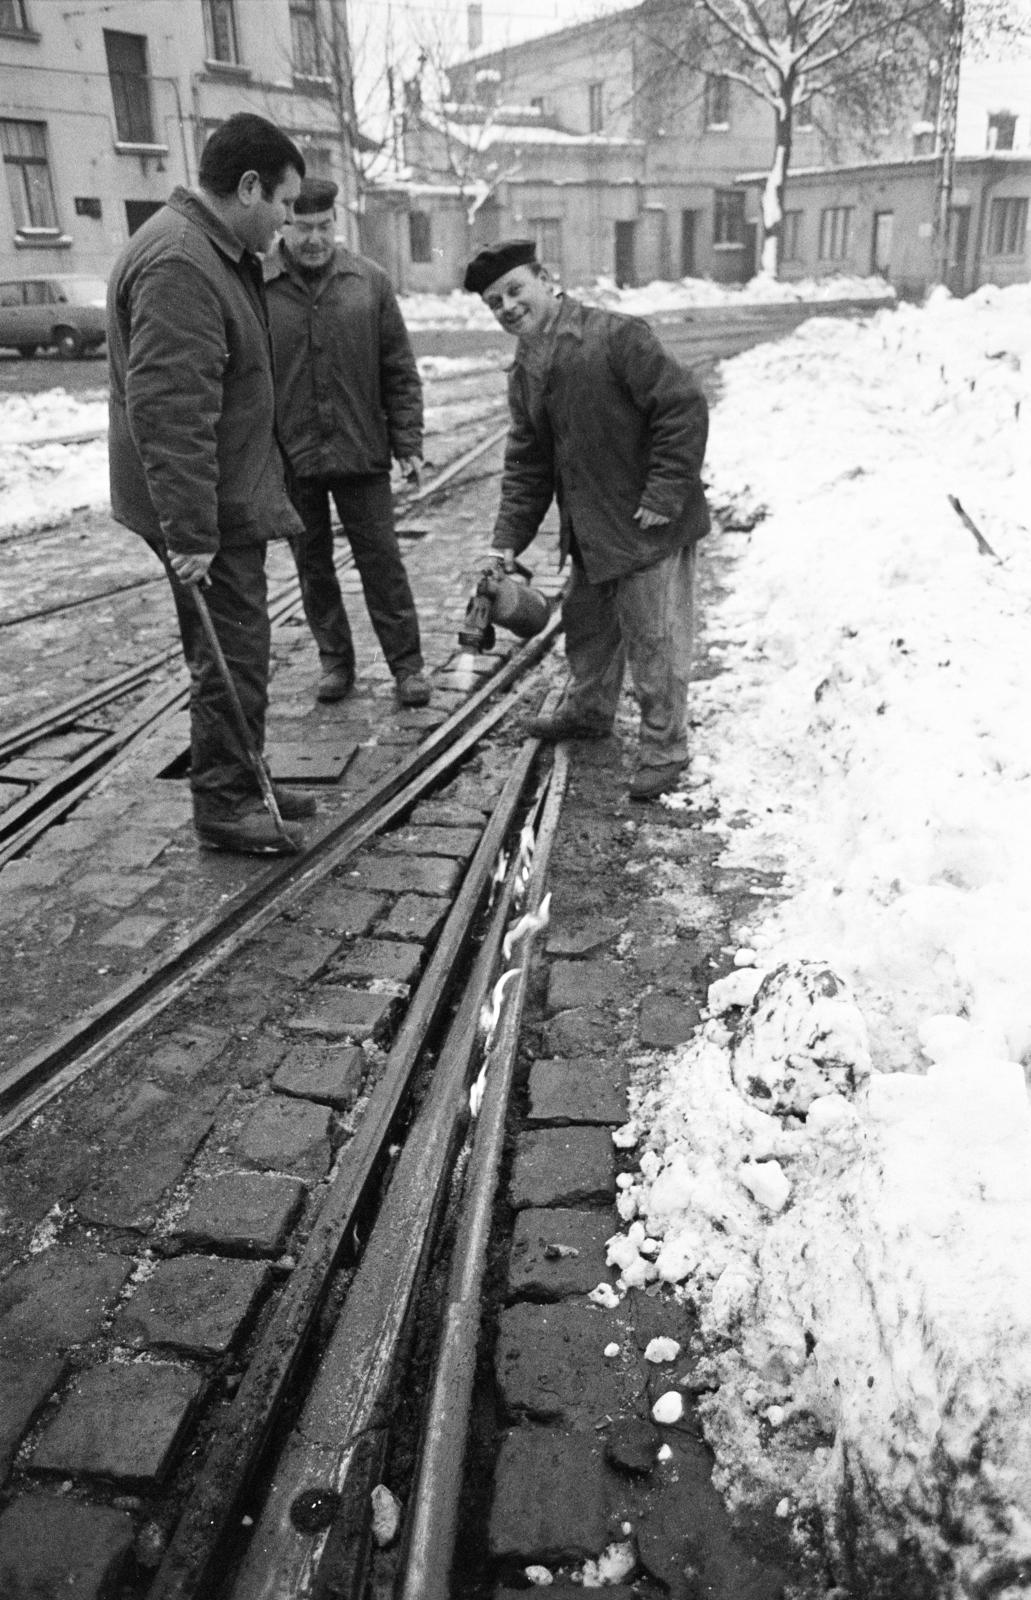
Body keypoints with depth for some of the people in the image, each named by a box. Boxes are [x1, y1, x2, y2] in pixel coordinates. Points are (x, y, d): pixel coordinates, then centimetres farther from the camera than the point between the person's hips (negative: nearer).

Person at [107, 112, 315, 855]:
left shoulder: (221, 252, 14)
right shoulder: (179, 265, -21)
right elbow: (167, 412, -27)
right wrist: (189, 531, -28)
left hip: (230, 498, 10)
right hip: (208, 511, -10)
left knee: (238, 646, 16)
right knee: (233, 652, -2)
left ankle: (241, 782, 29)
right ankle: (223, 806, 11)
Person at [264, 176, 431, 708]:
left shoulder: (369, 281, 1)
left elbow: (399, 370, 4)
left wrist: (408, 441, -1)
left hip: (361, 453, 0)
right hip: (289, 460, 0)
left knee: (381, 562, 4)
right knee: (312, 565, 11)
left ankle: (406, 663, 14)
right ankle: (335, 660, 26)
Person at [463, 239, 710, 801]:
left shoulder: (616, 337, -18)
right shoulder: (524, 374, 8)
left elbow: (684, 406, -20)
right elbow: (526, 463, 13)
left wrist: (665, 494, -22)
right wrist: (509, 537, 5)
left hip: (648, 525, -8)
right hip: (589, 529, 8)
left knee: (654, 639, -1)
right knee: (585, 622, 23)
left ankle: (663, 749, 13)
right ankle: (589, 709, 46)